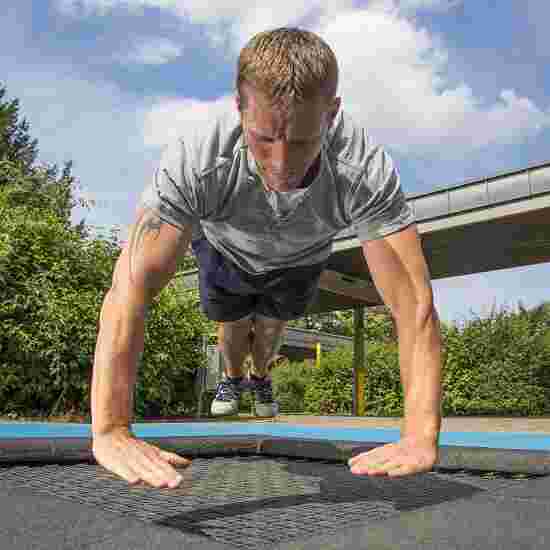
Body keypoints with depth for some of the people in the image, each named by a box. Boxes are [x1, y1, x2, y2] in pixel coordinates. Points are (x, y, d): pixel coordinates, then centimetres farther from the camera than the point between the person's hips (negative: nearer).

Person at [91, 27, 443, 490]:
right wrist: (110, 430, -54)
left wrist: (421, 438, -52)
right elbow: (132, 287, -49)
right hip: (225, 246, 0)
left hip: (301, 256, 1)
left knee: (272, 326, 19)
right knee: (231, 322, 17)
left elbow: (415, 304, -45)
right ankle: (232, 377, 55)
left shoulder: (368, 172, -44)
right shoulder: (193, 162, -46)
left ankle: (262, 377, 56)